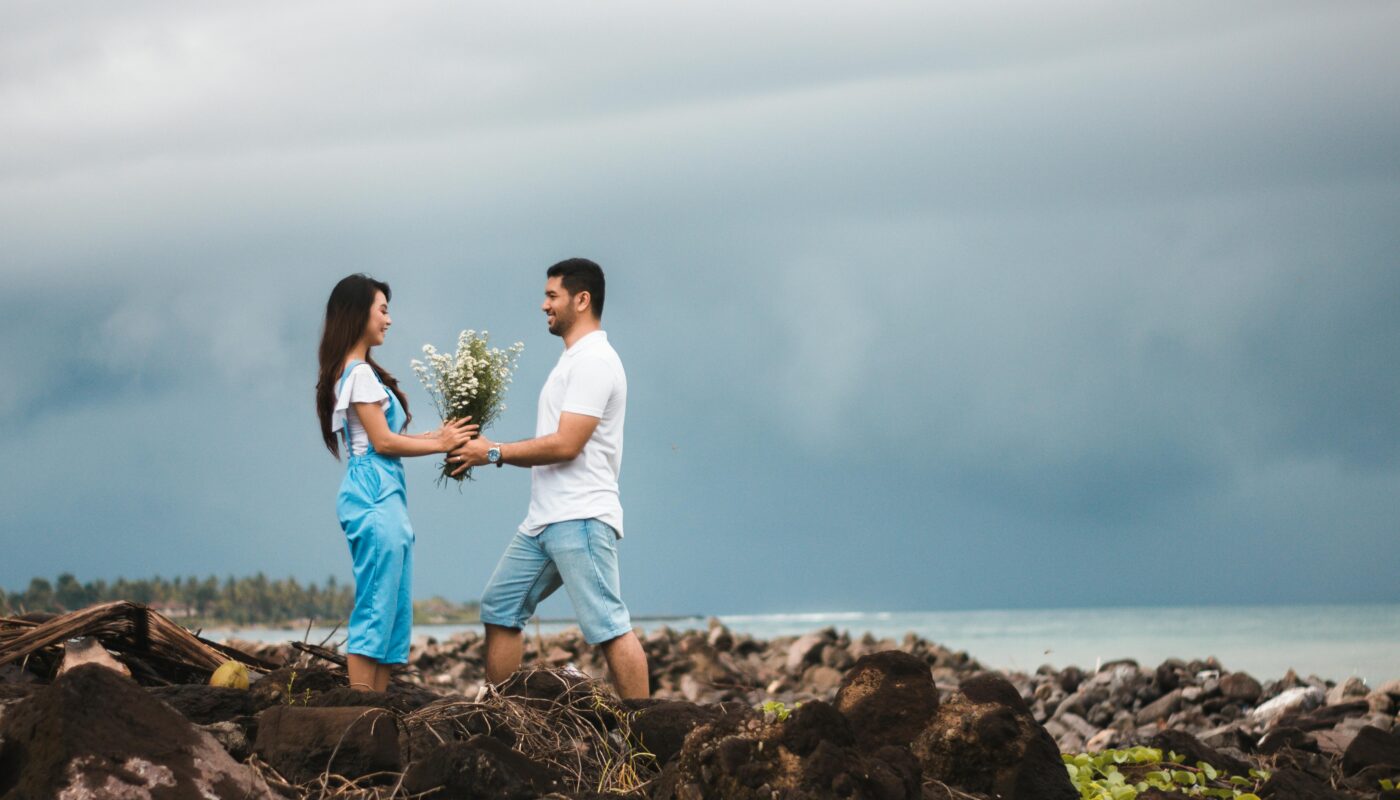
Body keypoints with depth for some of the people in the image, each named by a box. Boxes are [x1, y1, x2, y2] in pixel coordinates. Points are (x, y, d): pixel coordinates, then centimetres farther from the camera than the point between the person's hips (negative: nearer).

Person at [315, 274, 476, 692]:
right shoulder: (360, 373, -10)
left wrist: (439, 435, 11)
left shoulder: (354, 372, 20)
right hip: (375, 495, -10)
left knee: (392, 611, 9)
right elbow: (383, 442, -13)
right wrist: (439, 444, -5)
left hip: (383, 496, 10)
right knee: (376, 610, -10)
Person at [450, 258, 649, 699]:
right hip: (544, 518, 11)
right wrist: (489, 451, 11)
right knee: (500, 608, 14)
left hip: (580, 518, -11)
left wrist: (494, 453, -10)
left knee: (608, 627, -12)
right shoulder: (574, 360, 20)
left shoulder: (593, 361, -12)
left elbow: (565, 446, -20)